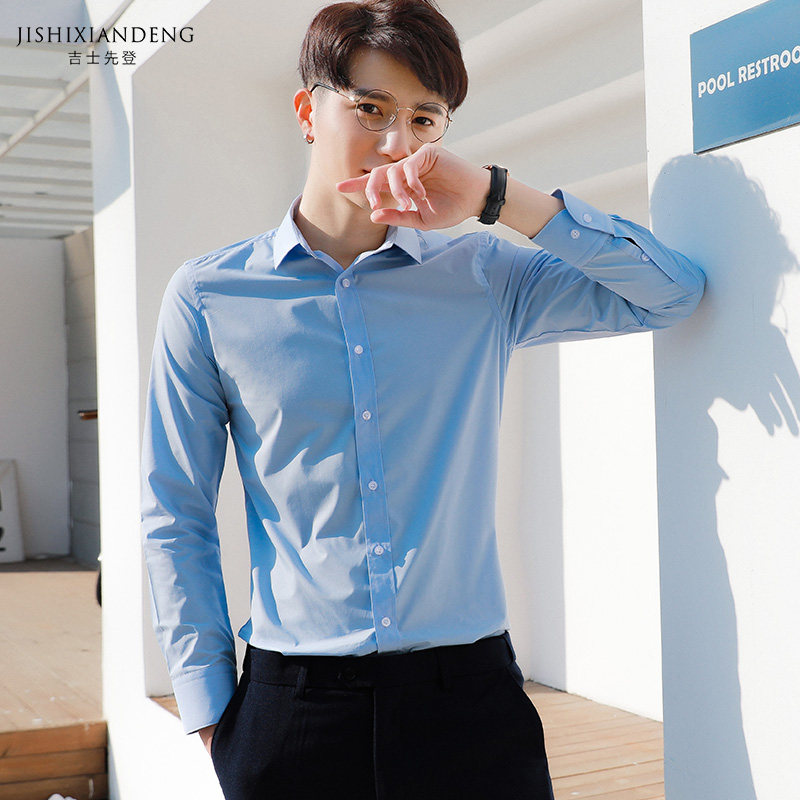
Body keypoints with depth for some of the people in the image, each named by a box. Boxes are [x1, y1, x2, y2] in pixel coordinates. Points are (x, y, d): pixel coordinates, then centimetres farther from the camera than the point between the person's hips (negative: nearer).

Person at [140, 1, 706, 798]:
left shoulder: (484, 280, 3)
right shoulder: (209, 297, 0)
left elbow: (674, 293, -3)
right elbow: (174, 516, 4)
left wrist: (496, 196, -11)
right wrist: (209, 711, 1)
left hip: (470, 699, 1)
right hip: (292, 704, 0)